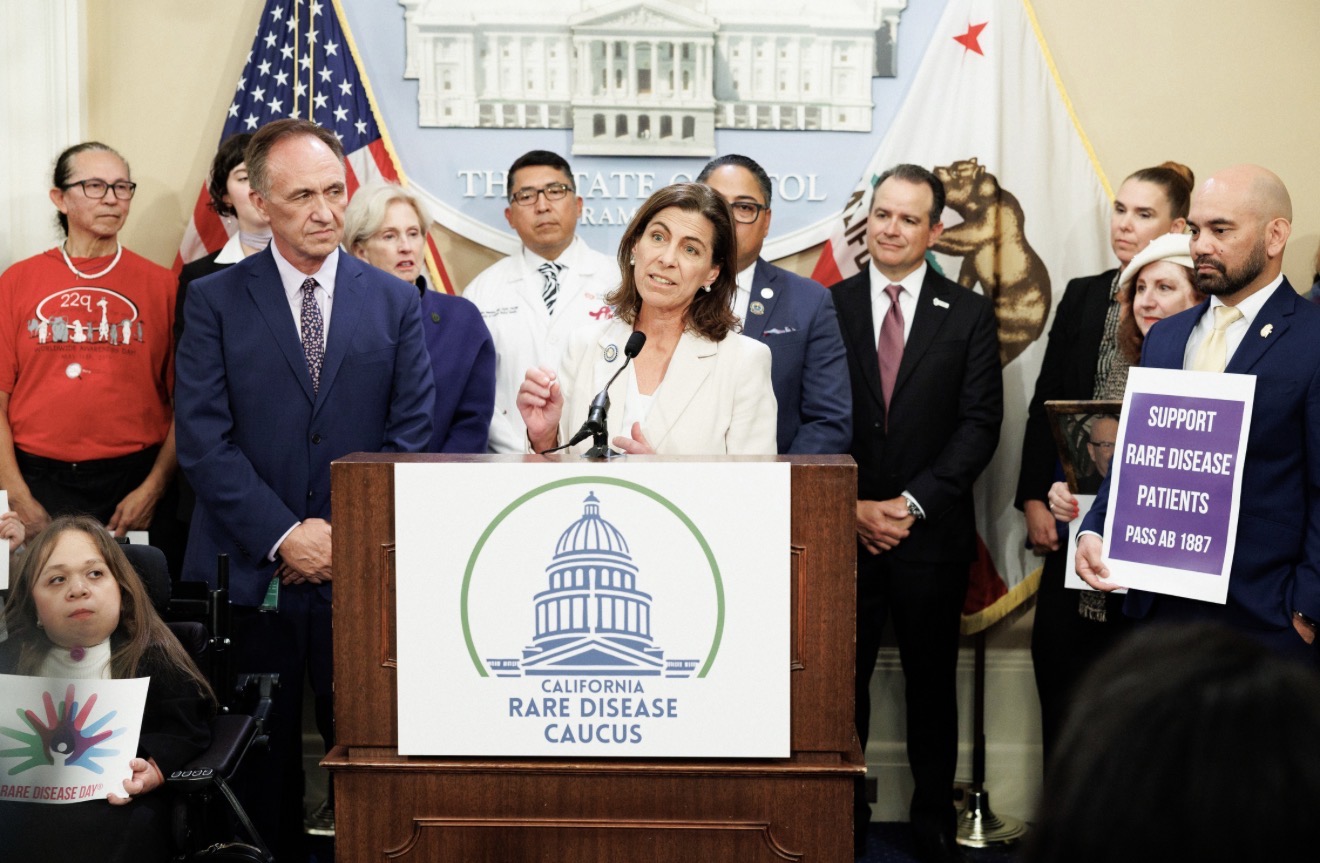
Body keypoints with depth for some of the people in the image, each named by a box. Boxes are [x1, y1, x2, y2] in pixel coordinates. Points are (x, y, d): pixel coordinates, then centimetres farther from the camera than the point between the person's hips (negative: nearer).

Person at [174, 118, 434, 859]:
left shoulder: (397, 303, 7)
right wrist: (283, 536, -13)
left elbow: (412, 434, 1)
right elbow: (204, 439, -4)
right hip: (250, 573, 0)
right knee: (259, 765, 9)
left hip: (362, 574, 0)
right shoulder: (215, 302, 4)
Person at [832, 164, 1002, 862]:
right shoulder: (827, 307, 4)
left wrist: (914, 503, -13)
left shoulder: (969, 316, 3)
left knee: (931, 683, 11)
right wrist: (851, 506, -9)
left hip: (932, 536, 0)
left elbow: (980, 424, -4)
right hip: (843, 531, 0)